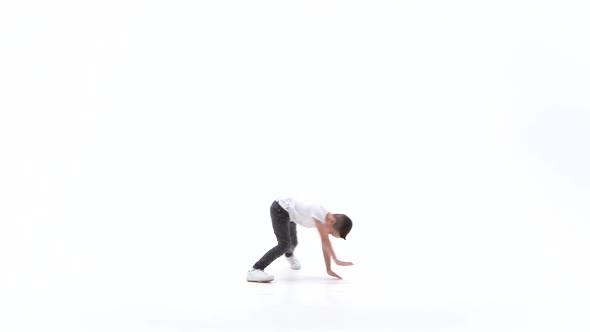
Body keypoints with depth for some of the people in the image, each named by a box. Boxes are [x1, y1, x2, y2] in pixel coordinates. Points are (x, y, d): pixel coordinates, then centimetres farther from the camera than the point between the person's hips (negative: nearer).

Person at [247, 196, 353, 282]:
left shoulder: (326, 220, -7)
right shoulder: (319, 214, -33)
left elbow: (325, 246, -2)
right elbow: (325, 241, -36)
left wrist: (328, 269, -1)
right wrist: (336, 261, -35)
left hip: (289, 212, 9)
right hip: (279, 209, -9)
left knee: (293, 242, 23)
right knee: (284, 244, -20)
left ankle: (289, 256, 61)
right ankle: (255, 271, -24)